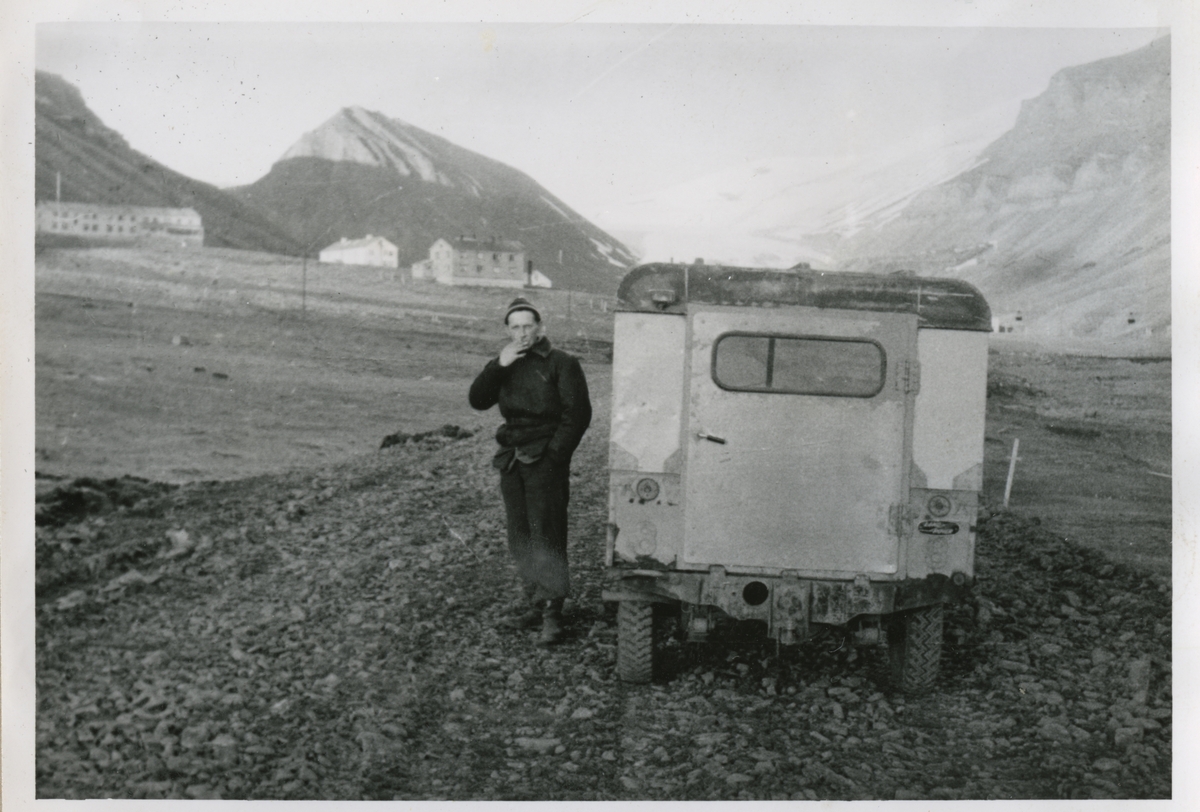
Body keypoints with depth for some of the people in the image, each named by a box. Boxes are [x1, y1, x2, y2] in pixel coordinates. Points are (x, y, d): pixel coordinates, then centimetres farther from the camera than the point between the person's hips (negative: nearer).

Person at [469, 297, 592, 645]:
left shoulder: (562, 363, -4)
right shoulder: (504, 366, 14)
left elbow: (578, 414, -7)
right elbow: (477, 401, 2)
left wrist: (553, 454, -13)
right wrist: (499, 366, -11)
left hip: (546, 462, -6)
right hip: (513, 460, 6)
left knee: (546, 536, -9)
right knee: (520, 538, 9)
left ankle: (552, 613, -8)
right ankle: (533, 604, 18)